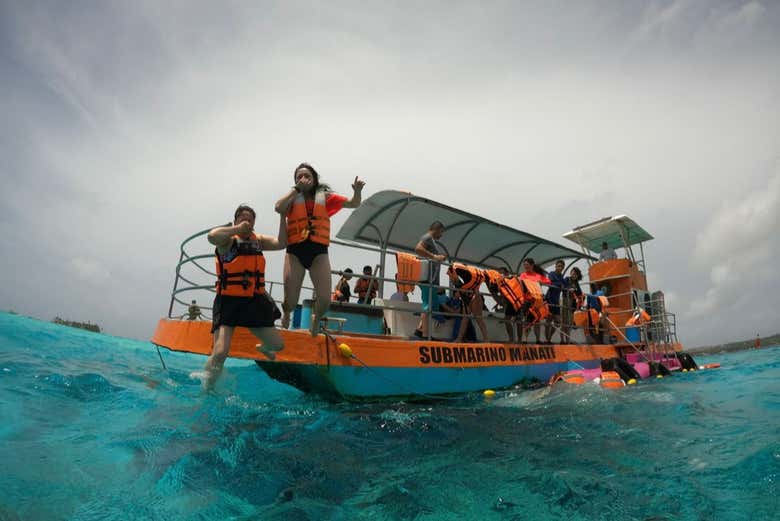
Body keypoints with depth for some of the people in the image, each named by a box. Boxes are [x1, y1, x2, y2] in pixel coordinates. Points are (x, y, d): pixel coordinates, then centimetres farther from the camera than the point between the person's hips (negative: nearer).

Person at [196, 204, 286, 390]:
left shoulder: (258, 240, 12)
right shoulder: (228, 240, -6)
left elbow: (281, 243, 0)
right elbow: (211, 237, -28)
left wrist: (282, 218, -4)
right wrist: (237, 229, -23)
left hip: (254, 302, 5)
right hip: (228, 302, -5)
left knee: (277, 345, 11)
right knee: (220, 353, -16)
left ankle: (263, 347, 48)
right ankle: (205, 388, 9)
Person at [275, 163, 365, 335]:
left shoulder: (325, 196, 13)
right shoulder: (293, 198, 11)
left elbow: (353, 203, 10)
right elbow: (279, 208, -11)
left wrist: (357, 191, -11)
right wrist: (296, 188, -4)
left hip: (319, 251, 1)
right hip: (295, 251, 0)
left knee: (325, 300, -9)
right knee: (290, 301, -1)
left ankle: (316, 318, 29)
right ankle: (286, 313, 39)